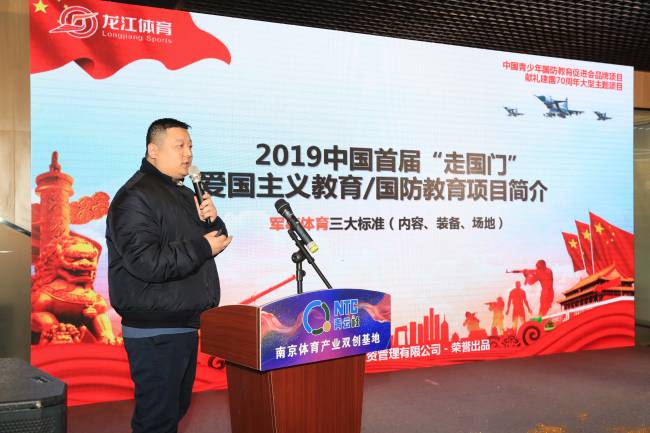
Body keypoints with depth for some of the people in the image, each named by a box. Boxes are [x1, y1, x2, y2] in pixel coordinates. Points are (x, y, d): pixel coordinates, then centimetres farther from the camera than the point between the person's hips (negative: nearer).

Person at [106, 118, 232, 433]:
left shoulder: (184, 195, 16)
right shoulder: (135, 197, -14)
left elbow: (215, 241, 19)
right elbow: (146, 262, -25)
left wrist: (212, 221, -2)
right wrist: (203, 247, -18)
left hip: (185, 324, 9)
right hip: (155, 332, -9)